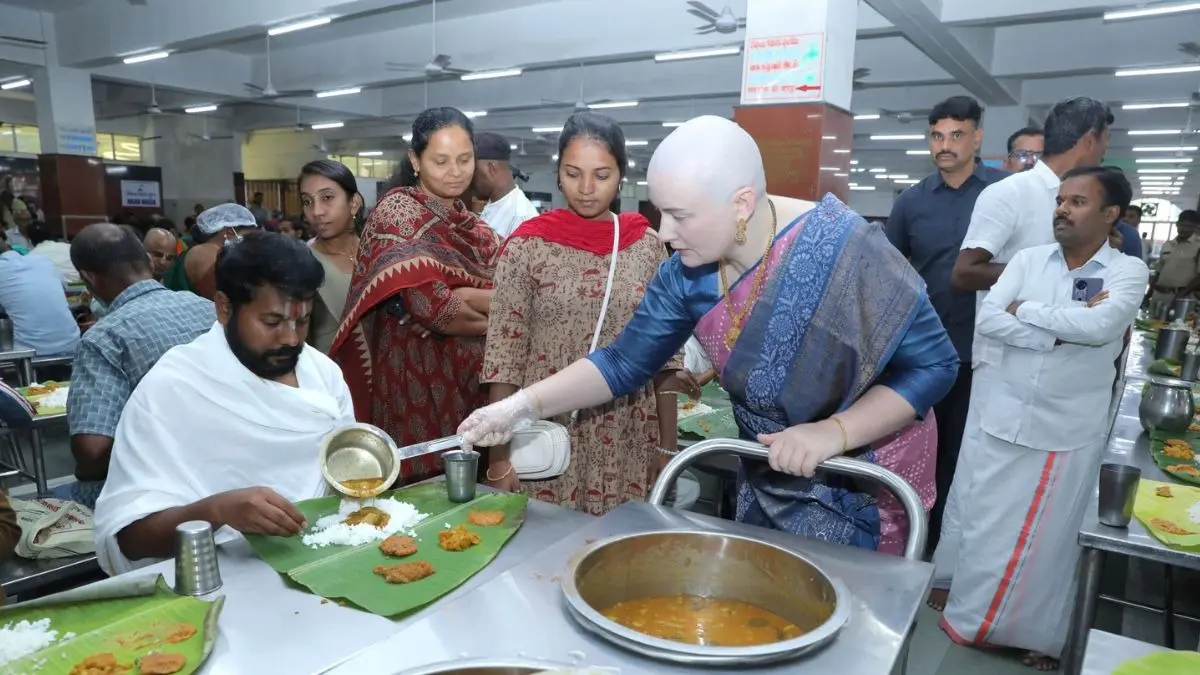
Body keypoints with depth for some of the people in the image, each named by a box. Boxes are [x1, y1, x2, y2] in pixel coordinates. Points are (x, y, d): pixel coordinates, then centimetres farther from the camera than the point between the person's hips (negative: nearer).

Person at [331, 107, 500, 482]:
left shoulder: (468, 222, 12)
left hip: (469, 377, 6)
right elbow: (432, 307, -20)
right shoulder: (398, 209, -9)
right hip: (418, 377, -6)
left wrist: (467, 299, -14)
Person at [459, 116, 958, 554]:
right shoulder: (686, 271, -14)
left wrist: (834, 432, -33)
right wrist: (523, 405, -18)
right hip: (767, 479, 6)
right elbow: (624, 364, -7)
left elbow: (933, 362, -21)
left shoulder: (841, 249, -29)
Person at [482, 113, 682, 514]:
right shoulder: (527, 246, -5)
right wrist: (499, 457, -9)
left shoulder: (647, 245, 3)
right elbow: (504, 355, -6)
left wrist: (667, 444, 4)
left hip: (628, 442, 2)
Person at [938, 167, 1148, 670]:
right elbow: (987, 319, -10)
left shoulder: (1127, 271, -5)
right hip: (1004, 420, 2)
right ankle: (967, 619, 31)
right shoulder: (1028, 259, 1)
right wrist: (1062, 334, -18)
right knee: (983, 526, 12)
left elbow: (1101, 325, -24)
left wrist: (1026, 311, -13)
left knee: (1049, 538, 10)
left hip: (1070, 433, -2)